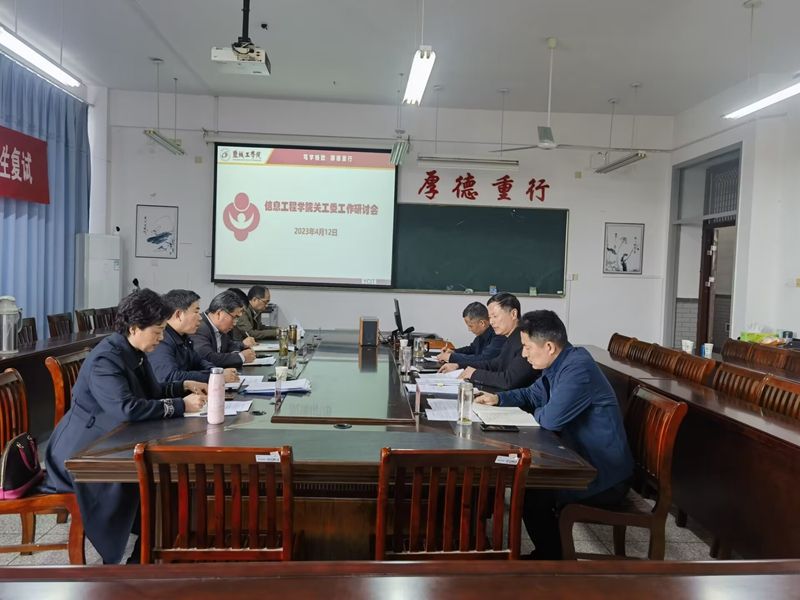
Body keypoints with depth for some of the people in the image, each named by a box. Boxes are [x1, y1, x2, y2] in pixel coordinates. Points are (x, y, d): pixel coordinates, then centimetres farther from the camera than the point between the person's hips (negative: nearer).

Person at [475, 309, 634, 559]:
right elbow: (532, 394, 21)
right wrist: (498, 398, 3)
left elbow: (551, 419, -29)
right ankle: (545, 552, 23)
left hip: (605, 476, -10)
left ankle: (552, 559, 8)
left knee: (530, 492, -14)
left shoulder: (578, 367, -26)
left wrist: (536, 413, -5)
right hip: (585, 461, 10)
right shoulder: (560, 364, 5)